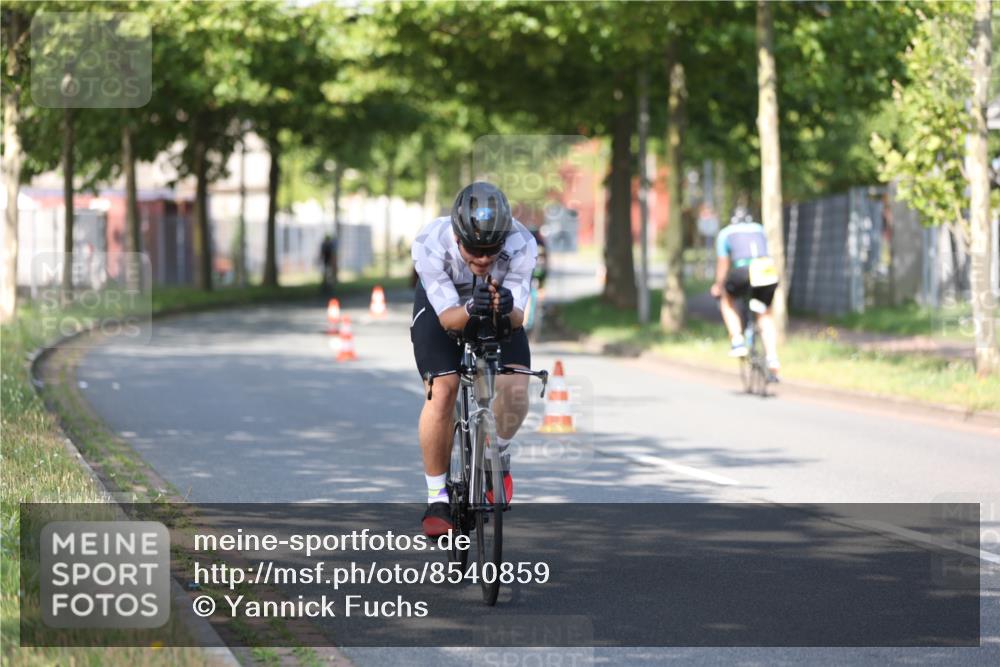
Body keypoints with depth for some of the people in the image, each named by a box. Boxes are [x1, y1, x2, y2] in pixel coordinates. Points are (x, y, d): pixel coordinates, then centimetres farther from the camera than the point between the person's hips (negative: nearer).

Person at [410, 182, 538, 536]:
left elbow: (518, 318, -31)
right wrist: (470, 310, -56)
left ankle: (498, 455, 13)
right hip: (442, 306, -1)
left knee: (516, 388, -20)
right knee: (442, 394, -19)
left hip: (501, 313, 1)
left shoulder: (521, 245, -34)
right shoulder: (430, 244, -36)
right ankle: (437, 500, -4)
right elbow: (448, 317, -34)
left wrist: (506, 308, -54)